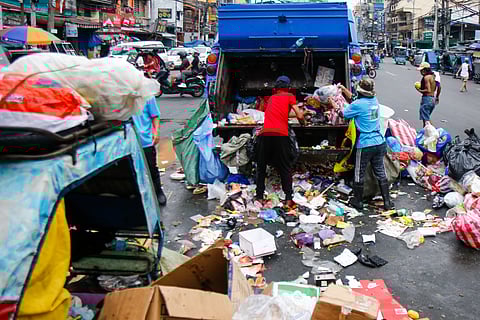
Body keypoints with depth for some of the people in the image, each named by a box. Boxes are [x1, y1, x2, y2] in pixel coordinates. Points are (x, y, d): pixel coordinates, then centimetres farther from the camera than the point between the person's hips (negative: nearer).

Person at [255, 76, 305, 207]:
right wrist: (302, 121, 25)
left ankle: (260, 197, 11)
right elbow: (299, 116, 3)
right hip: (280, 134, -3)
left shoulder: (271, 98, 25)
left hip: (265, 133, 3)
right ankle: (288, 198, 2)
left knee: (261, 167, 13)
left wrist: (297, 113, 45)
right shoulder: (289, 96, 12)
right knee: (285, 169, 7)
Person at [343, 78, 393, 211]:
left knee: (359, 174, 10)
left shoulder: (358, 104, -15)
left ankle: (358, 201, 23)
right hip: (380, 142, 7)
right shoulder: (375, 100, 9)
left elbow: (343, 114, -1)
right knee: (381, 173, 14)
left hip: (365, 145, -6)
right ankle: (387, 202, 18)